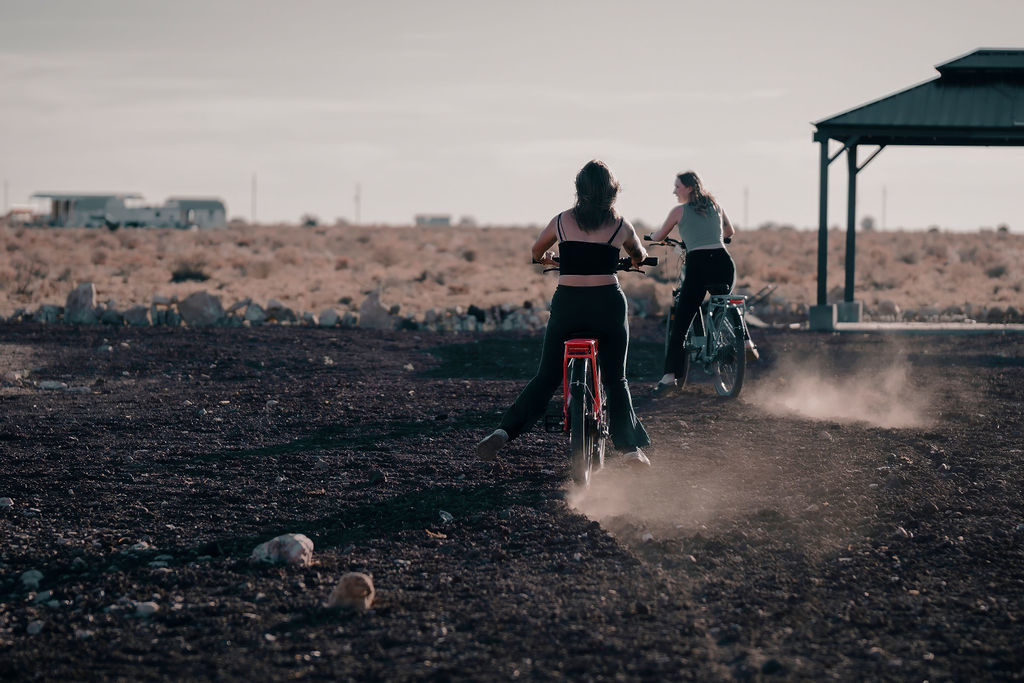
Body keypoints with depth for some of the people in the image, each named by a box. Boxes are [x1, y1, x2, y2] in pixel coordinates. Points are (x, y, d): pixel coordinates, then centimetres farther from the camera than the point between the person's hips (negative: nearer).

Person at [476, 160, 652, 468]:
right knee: (616, 380, 12)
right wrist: (632, 260, 46)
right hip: (608, 304, -1)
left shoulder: (562, 221, 5)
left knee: (546, 378, 7)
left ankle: (504, 431, -7)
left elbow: (537, 251, 23)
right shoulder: (620, 225, 2)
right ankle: (630, 447, 9)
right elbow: (640, 257, 23)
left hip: (567, 304, 1)